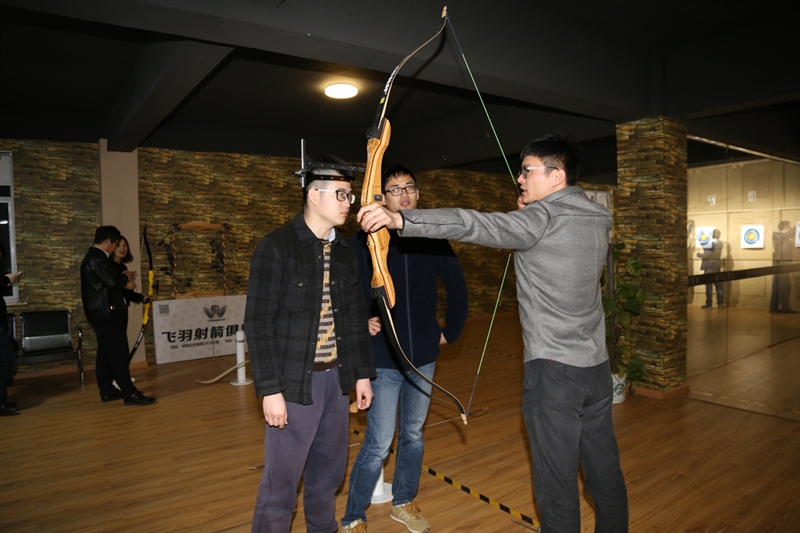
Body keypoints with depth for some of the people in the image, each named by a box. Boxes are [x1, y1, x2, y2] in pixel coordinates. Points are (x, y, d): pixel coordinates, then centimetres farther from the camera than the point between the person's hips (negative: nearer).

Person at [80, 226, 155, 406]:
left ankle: (107, 391, 21)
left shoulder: (93, 257, 16)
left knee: (106, 353, 14)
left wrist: (122, 277, 11)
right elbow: (113, 282, -25)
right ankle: (130, 393, -9)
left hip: (102, 313, 11)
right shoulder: (97, 259, -18)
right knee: (119, 353, -10)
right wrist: (125, 277, -6)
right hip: (107, 313, -11)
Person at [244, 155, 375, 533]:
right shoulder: (276, 247, -10)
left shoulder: (344, 252, 7)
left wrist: (362, 373, 10)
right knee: (282, 479, 6)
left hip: (336, 377, 6)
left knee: (329, 471, 18)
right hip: (295, 381, -5)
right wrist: (270, 389, -15)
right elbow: (258, 323, -12)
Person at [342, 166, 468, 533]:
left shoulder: (433, 239, 2)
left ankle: (404, 503, 39)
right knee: (379, 444, -1)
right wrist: (360, 323, -17)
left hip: (423, 357, 4)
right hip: (383, 359, -4)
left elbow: (457, 287, 11)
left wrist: (451, 330, 9)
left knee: (413, 436, 18)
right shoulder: (366, 240, -8)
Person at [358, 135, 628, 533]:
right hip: (597, 366, 8)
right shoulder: (598, 219, 8)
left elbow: (476, 225, -28)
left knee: (556, 481, 5)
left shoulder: (541, 218, -14)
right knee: (605, 470, 20)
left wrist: (399, 219, -35)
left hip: (554, 370, -8)